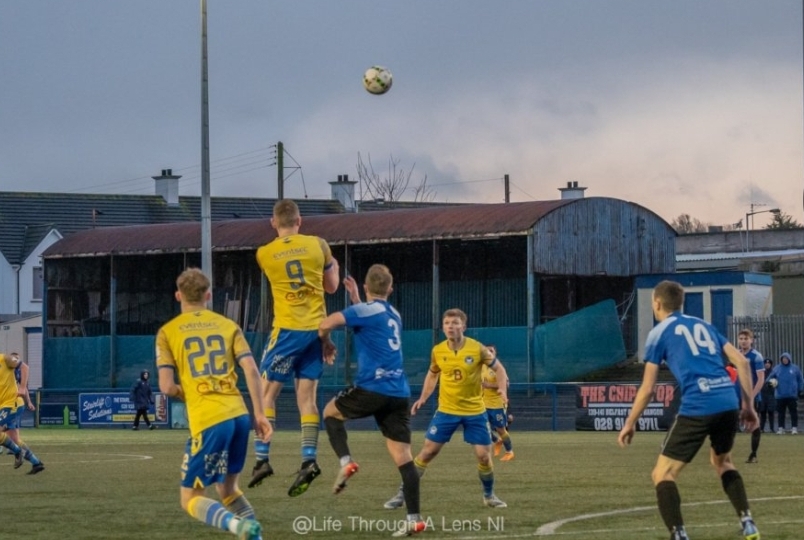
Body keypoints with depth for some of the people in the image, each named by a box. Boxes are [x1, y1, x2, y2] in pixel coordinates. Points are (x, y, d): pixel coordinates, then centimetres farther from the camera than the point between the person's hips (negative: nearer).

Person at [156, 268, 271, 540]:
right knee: (227, 488, 24)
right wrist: (259, 415, 4)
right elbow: (251, 370, 2)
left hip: (208, 421, -5)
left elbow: (167, 386, -4)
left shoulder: (168, 332, 4)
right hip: (239, 415, 5)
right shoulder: (228, 325, 13)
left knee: (191, 499, 3)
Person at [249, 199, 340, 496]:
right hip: (316, 328, 3)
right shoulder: (318, 245, 2)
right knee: (307, 395, 5)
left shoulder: (264, 254, -2)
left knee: (267, 391, 5)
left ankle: (262, 458, -4)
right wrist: (334, 267, 33)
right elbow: (331, 286, 13)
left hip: (288, 329, -3)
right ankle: (309, 460, -8)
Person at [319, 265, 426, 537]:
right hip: (399, 393, 6)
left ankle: (346, 462, 0)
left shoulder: (367, 310, -4)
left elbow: (326, 324, -16)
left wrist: (326, 342, 5)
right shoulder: (393, 314, 19)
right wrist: (355, 297, 42)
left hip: (372, 388, -6)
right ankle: (414, 518, -6)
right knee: (403, 456, 2)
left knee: (330, 411, 22)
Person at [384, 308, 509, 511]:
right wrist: (423, 398, 4)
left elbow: (498, 368, -1)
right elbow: (432, 373, 15)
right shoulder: (438, 351, -5)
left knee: (483, 455, -4)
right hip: (446, 410, 1)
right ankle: (403, 493, 7)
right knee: (428, 451, -2)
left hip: (475, 411, -1)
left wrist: (502, 389, -19)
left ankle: (489, 495, 21)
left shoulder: (477, 349, -13)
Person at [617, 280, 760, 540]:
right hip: (729, 404, 6)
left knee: (662, 475, 4)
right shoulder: (703, 325, 23)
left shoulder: (659, 333, 8)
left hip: (697, 408, -6)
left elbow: (647, 389, 6)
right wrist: (748, 404, 20)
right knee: (721, 461, 33)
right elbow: (742, 362, 16)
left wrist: (629, 424, 16)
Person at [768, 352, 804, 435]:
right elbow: (770, 378, 12)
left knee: (793, 412, -3)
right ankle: (781, 428, 10)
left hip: (792, 395, -1)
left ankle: (794, 428, 0)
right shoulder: (777, 368, 7)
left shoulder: (795, 368, 4)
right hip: (780, 396, 1)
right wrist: (772, 381, -10)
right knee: (781, 413, 5)